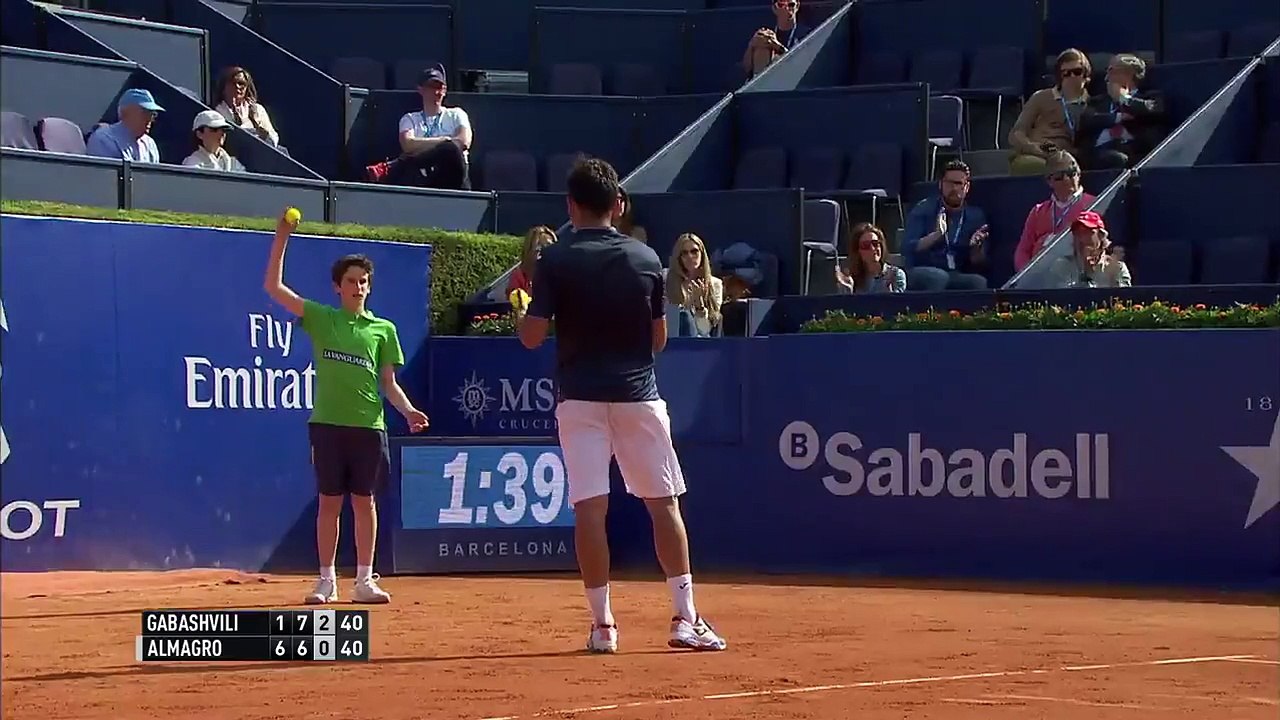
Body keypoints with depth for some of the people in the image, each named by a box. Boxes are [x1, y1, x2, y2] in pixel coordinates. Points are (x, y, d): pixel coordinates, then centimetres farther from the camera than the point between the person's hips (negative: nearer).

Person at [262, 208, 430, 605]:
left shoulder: (383, 329, 11)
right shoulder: (321, 318, 8)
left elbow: (389, 383, 11)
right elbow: (274, 287, 2)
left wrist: (408, 410, -7)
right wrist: (281, 238, -5)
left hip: (368, 425, 1)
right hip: (328, 423, -1)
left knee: (364, 501, 4)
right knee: (329, 502, 2)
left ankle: (364, 580, 9)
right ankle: (326, 581, 8)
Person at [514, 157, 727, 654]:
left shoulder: (556, 261, -5)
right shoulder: (646, 258, 3)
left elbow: (532, 337, -7)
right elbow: (659, 338, 8)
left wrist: (517, 307, 13)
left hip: (580, 397, -2)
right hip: (638, 395, 2)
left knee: (590, 508, -1)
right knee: (664, 503, 7)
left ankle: (602, 624, -2)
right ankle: (686, 618, 3)